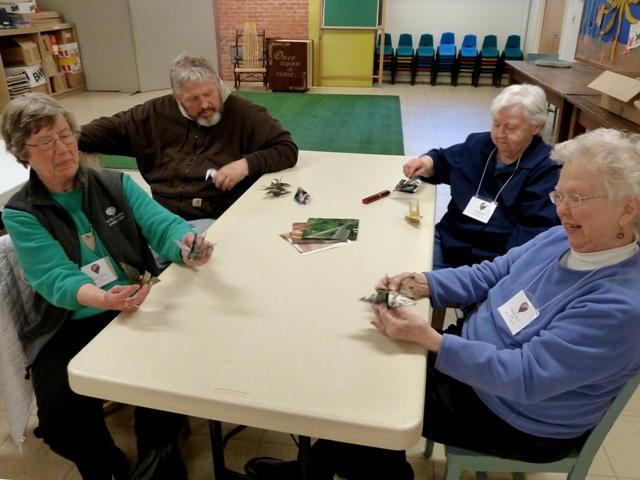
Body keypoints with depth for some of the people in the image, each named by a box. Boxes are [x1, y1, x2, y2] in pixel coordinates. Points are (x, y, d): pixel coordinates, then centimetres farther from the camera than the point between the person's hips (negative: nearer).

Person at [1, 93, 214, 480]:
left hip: (139, 309, 1)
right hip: (70, 329, -1)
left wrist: (186, 245, -33)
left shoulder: (116, 184, 5)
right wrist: (104, 299, -38)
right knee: (62, 418, -22)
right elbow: (57, 279, -16)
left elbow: (162, 224, -8)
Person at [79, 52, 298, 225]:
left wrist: (247, 164, -16)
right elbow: (111, 128, 22)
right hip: (162, 216, 4)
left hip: (217, 219, -3)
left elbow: (287, 149, -2)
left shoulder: (242, 113, 0)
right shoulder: (157, 113, 12)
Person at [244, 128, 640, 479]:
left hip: (518, 420, -7)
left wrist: (429, 339, -37)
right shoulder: (560, 239, -4)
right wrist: (423, 283, -12)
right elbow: (488, 275, 4)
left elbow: (524, 377, -33)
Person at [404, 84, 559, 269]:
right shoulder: (479, 143, 12)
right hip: (447, 243, 6)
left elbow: (535, 231, -14)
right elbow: (443, 158, 29)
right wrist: (427, 162, 4)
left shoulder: (546, 168, -6)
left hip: (492, 262, -5)